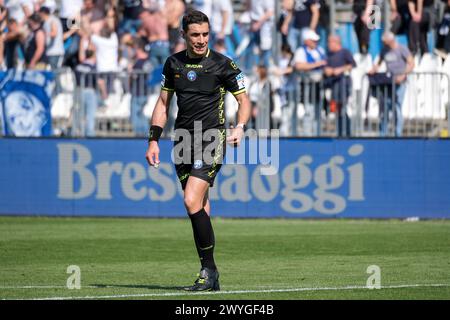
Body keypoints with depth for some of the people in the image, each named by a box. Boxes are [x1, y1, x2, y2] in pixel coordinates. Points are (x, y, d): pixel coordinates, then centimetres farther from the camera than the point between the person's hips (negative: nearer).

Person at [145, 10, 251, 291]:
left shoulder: (222, 64, -4)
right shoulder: (173, 63, 9)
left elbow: (244, 99, 1)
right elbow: (163, 103, 17)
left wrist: (240, 127, -17)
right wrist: (154, 140, 9)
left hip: (211, 140, -5)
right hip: (184, 142, 5)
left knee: (192, 202, -19)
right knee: (200, 208, 5)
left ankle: (209, 269, -11)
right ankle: (211, 278, 9)